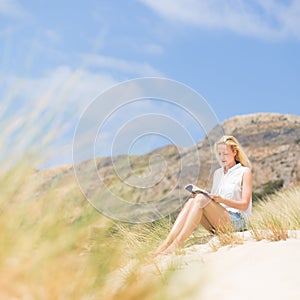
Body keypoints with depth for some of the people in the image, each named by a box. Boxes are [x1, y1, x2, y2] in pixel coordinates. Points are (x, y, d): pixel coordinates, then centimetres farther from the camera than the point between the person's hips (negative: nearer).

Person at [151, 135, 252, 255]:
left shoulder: (245, 172, 4)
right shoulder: (217, 173, 22)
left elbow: (244, 204, -5)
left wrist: (222, 200, -21)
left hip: (236, 221, -5)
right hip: (216, 223, 5)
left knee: (201, 199, -29)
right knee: (192, 200, -23)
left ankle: (176, 245, -39)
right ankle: (167, 242, -37)